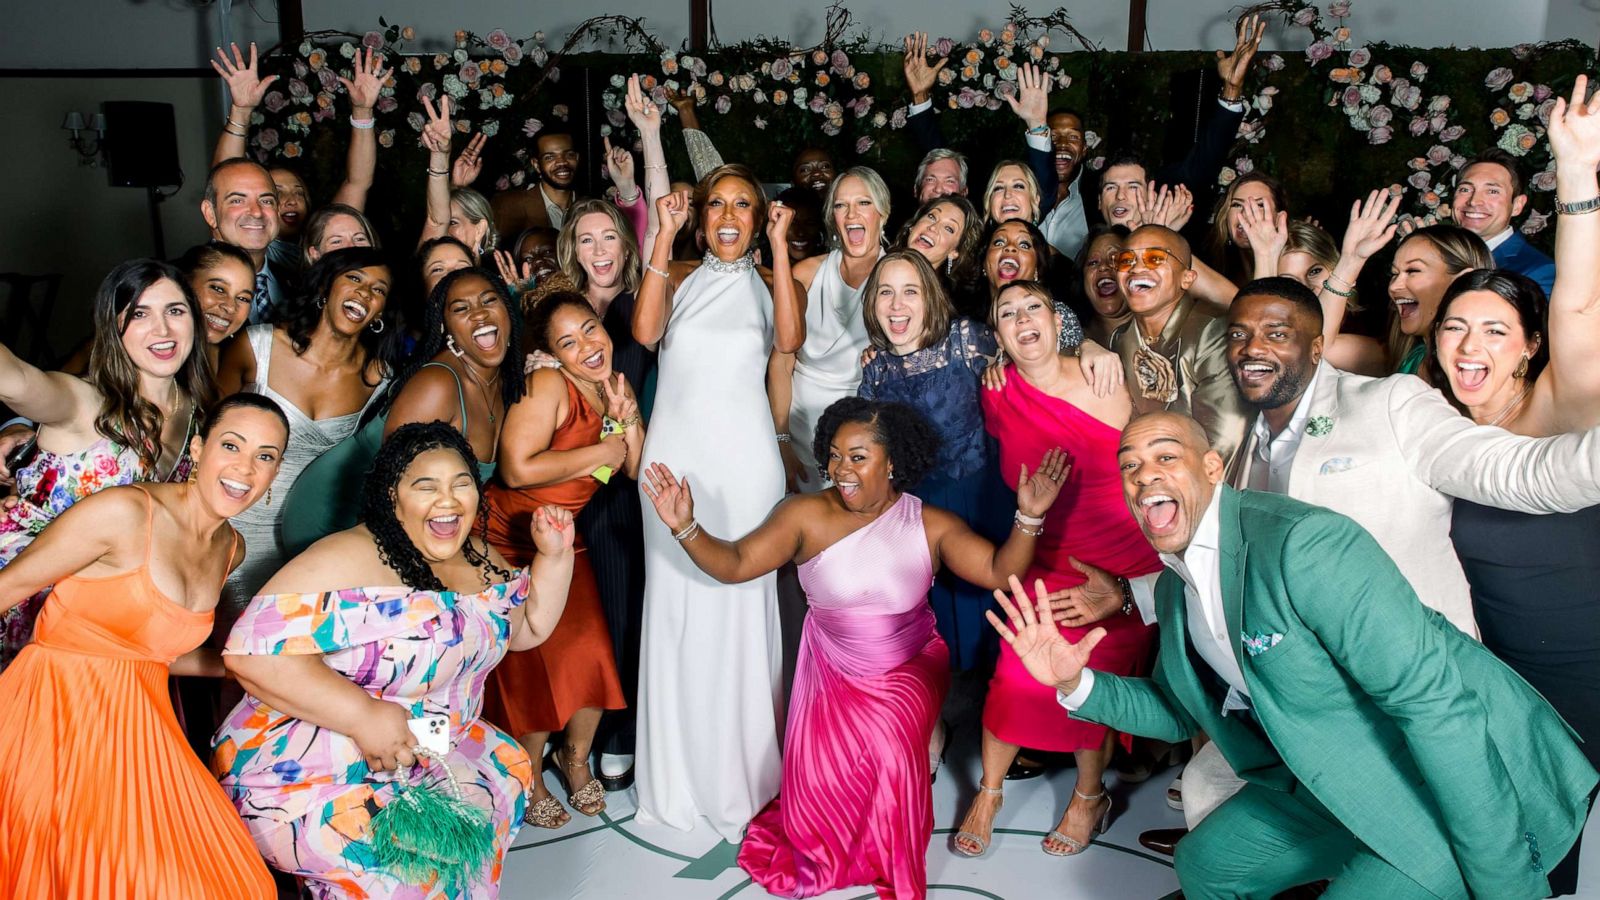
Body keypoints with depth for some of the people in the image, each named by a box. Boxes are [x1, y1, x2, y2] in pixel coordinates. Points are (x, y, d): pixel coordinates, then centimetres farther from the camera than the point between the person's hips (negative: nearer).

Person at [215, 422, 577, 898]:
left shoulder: (478, 560, 5)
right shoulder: (349, 559, -21)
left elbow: (529, 627, 17)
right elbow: (252, 649, -29)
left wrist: (554, 555, 0)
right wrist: (363, 716, -31)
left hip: (425, 752, 9)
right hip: (310, 778, -8)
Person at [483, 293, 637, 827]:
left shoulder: (617, 384, 2)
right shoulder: (548, 384, -20)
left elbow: (637, 472, 4)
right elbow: (519, 468, -31)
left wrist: (627, 418, -14)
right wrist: (599, 452, -19)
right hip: (512, 538, -6)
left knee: (593, 649, 2)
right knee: (532, 659, -3)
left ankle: (575, 757, 28)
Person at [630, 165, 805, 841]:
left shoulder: (770, 281, 11)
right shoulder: (678, 276, 13)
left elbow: (790, 340, -10)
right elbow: (645, 331, -7)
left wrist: (779, 247, -9)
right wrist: (664, 236, -7)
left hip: (743, 456, -1)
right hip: (675, 450, 1)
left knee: (741, 603, -2)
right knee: (676, 599, 3)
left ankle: (743, 770, 11)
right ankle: (680, 770, 16)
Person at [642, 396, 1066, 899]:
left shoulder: (931, 525, -9)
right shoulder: (806, 515, -12)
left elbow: (999, 571, -15)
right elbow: (735, 564, -15)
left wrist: (1028, 518, -31)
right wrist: (686, 529, -31)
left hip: (909, 668, 0)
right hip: (833, 670, 1)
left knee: (890, 747, -25)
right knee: (820, 788, -8)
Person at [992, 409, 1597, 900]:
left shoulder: (1304, 543, -28)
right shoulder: (1175, 589, 2)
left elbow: (1434, 701, -29)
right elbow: (1178, 714, 15)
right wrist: (1074, 683, -3)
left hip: (1468, 787, -8)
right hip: (1338, 783, 9)